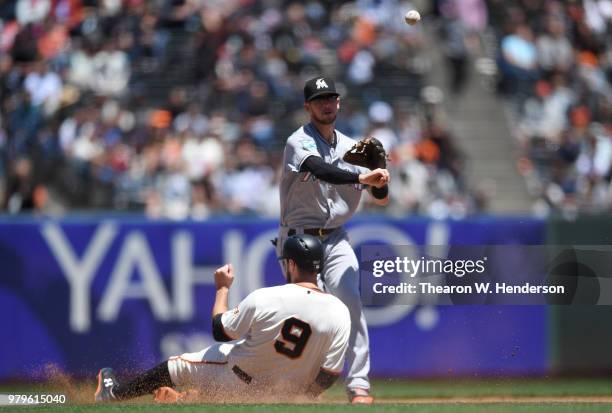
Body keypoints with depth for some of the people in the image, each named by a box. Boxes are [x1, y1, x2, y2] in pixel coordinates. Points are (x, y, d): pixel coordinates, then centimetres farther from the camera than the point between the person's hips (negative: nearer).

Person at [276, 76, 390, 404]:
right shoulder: (299, 142, -10)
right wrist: (361, 177, -48)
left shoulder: (351, 147, 9)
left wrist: (379, 175, -13)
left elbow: (381, 198, 9)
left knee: (350, 302, -14)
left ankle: (358, 384, -13)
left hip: (335, 240, 4)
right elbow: (320, 169, -34)